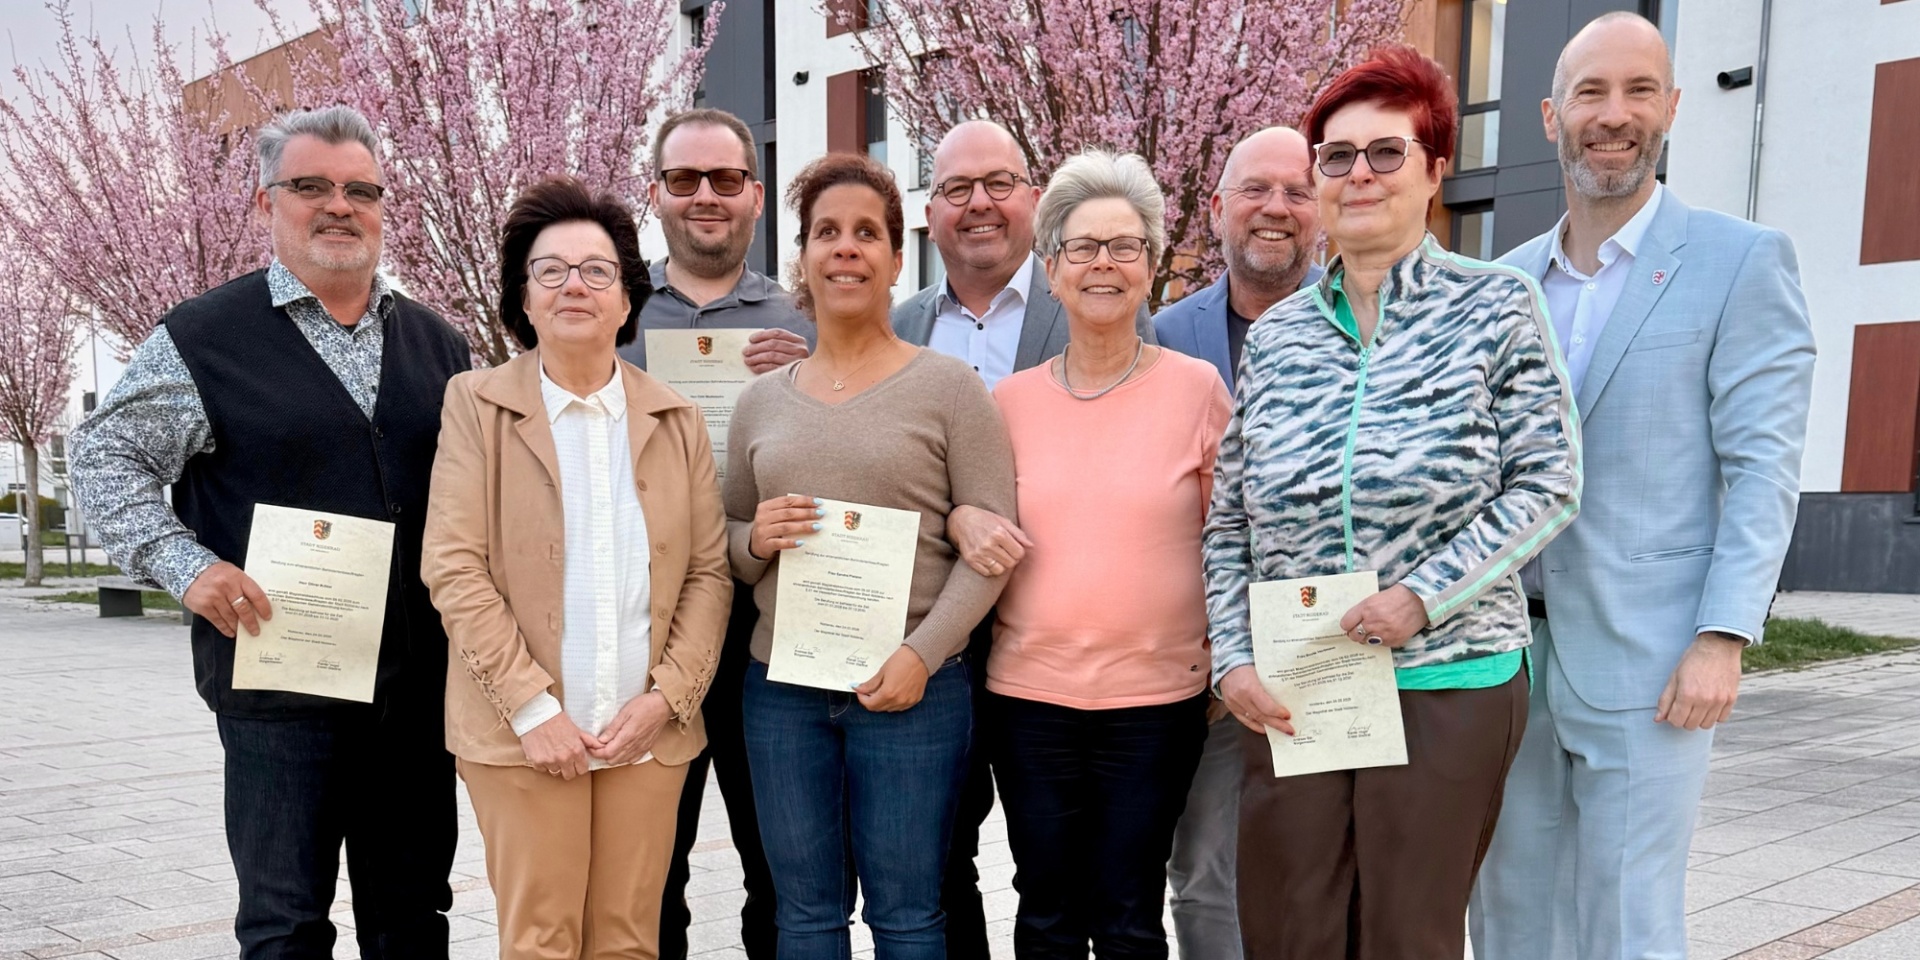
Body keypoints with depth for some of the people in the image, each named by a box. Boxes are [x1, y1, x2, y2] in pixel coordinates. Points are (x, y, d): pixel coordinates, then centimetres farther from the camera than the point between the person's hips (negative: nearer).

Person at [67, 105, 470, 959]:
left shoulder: (438, 345, 12)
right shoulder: (203, 337, 0)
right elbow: (105, 454, 3)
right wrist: (184, 566, -11)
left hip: (418, 689, 4)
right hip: (278, 688, -3)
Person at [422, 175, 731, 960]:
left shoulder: (677, 419, 8)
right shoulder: (477, 403, 1)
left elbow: (709, 572, 5)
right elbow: (452, 566, -6)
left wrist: (667, 697, -7)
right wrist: (532, 707, -12)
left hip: (650, 731, 2)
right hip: (521, 732, -2)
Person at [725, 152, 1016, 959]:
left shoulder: (948, 386, -2)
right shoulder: (761, 400, 10)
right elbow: (725, 541, 15)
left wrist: (922, 655, -15)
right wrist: (755, 540, -8)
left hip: (911, 688, -3)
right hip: (781, 688, 4)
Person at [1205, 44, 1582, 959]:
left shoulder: (1494, 307, 0)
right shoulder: (1276, 333, 8)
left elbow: (1545, 487, -4)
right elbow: (1228, 521, 9)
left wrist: (1424, 594, -14)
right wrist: (1232, 658, 0)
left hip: (1450, 685, -2)